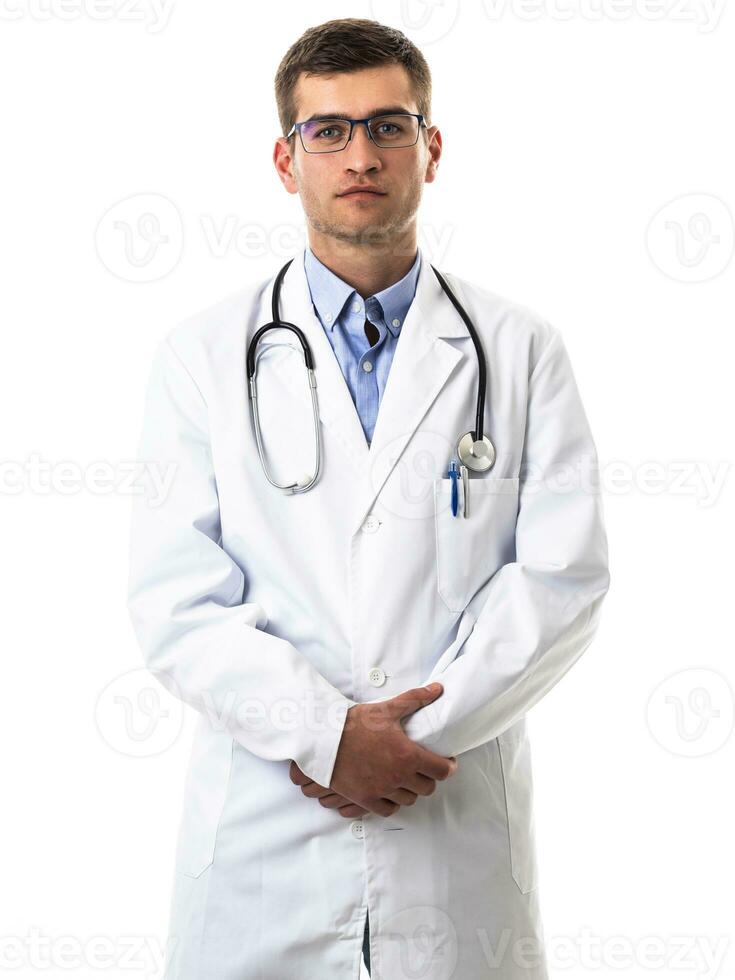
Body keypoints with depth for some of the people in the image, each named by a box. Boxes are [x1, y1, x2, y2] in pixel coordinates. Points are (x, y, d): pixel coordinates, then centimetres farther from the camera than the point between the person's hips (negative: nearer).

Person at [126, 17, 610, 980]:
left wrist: (415, 735, -13)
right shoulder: (202, 356, 2)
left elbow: (563, 577, -5)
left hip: (462, 835, 1)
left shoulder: (522, 349, 3)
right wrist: (326, 733, -16)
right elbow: (175, 603, -5)